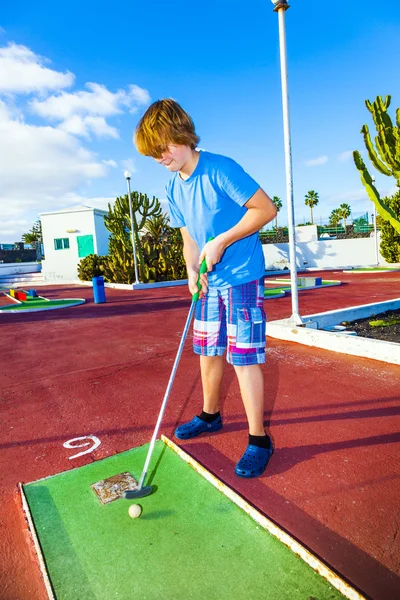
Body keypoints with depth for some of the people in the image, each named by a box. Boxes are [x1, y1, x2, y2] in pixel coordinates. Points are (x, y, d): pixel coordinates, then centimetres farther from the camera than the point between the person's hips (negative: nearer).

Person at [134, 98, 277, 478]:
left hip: (242, 277, -7)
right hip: (209, 281, 7)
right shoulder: (173, 188, 8)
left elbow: (266, 208, -14)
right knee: (207, 350, 15)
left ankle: (258, 439, 10)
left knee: (243, 355, -6)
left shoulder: (221, 169, -14)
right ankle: (210, 415, 37)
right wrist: (192, 272, -3)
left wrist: (221, 242, -18)